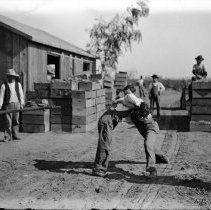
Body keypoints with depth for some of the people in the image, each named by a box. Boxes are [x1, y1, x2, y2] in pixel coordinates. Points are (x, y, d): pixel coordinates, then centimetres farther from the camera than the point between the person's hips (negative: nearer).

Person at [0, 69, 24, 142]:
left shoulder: (18, 84, 10)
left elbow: (21, 94, 11)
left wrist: (22, 103, 4)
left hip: (16, 104, 3)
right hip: (8, 105, -3)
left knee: (16, 121, 6)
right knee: (8, 121, -7)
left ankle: (15, 135, 15)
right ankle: (7, 136, -2)